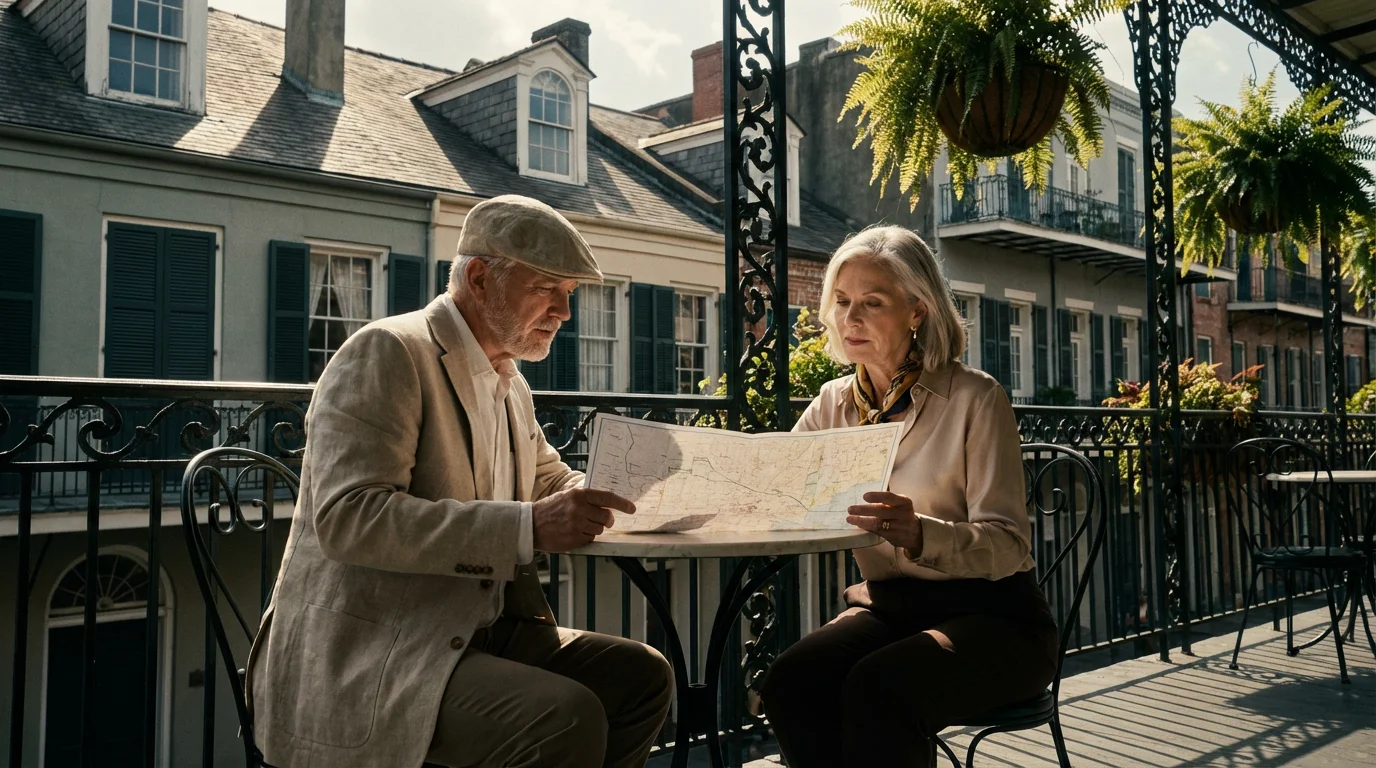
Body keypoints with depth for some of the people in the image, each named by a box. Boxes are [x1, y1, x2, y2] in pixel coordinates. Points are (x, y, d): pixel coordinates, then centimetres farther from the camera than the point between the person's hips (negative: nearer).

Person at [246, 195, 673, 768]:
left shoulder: (510, 383, 16)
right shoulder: (384, 354, -13)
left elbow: (552, 482, 27)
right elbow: (348, 517, -24)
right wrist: (529, 527, -31)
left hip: (474, 631, 9)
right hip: (364, 652, -9)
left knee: (641, 676, -1)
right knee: (568, 718, -28)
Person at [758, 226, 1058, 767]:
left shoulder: (974, 398, -9)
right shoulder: (835, 404, 6)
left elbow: (1008, 545, -15)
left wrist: (921, 534, -36)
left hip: (989, 613, -4)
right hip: (887, 605, 4)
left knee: (878, 689, -32)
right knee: (791, 682, -25)